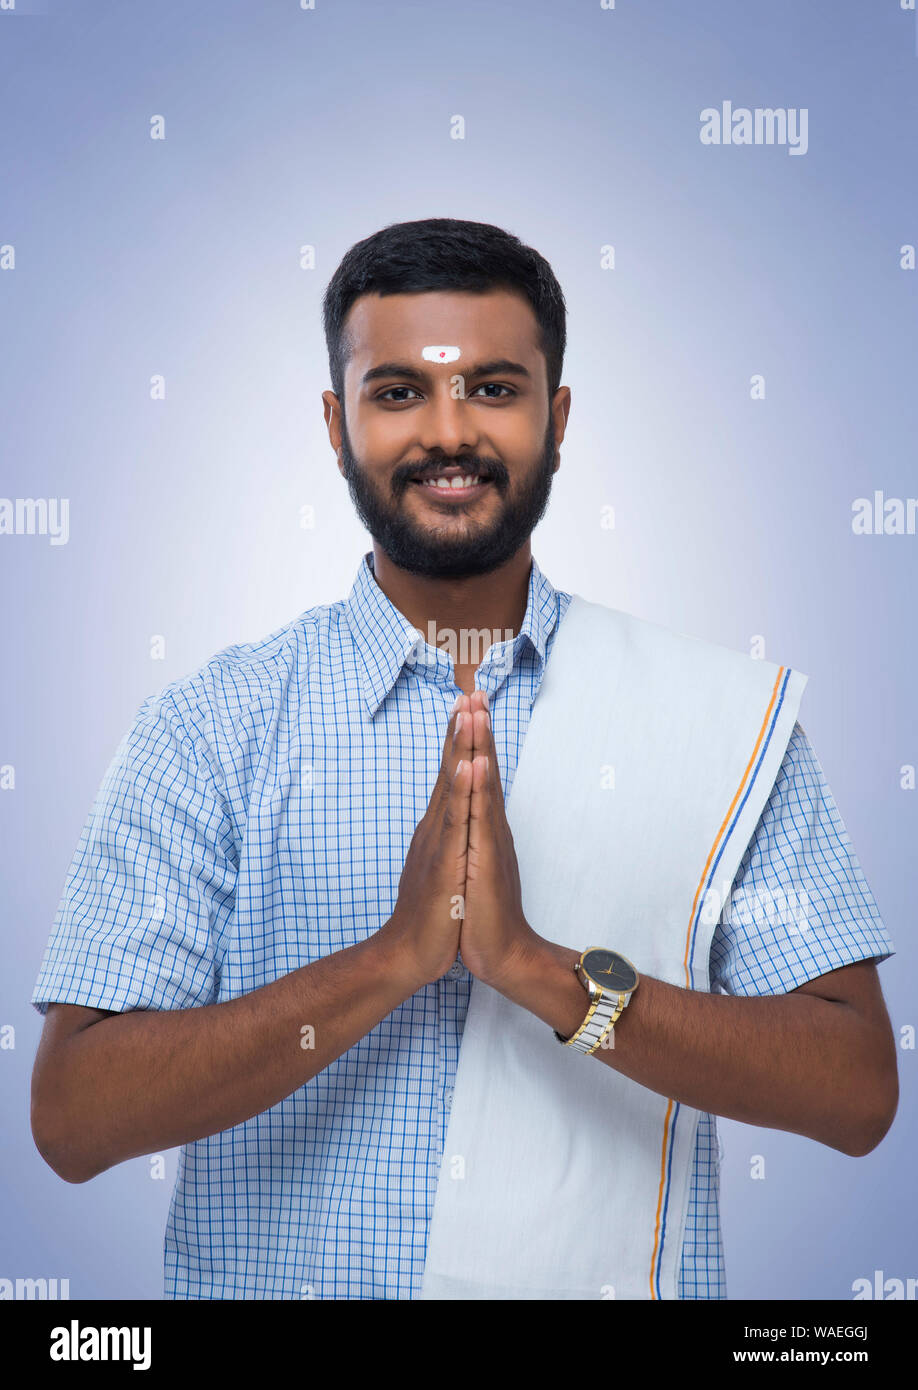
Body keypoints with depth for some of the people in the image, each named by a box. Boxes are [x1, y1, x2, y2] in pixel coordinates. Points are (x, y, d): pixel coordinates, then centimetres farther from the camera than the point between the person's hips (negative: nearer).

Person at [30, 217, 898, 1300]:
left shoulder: (721, 714, -5)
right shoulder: (209, 729, -7)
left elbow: (858, 1090, -11)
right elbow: (72, 1120, -13)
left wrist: (538, 966, -23)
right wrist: (397, 953, -23)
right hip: (285, 1277, 0)